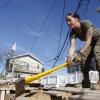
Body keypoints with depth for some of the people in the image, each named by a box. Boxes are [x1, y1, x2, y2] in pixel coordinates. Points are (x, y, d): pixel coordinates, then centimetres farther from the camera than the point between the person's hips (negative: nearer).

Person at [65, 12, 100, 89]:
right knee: (84, 58, -9)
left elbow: (88, 40, -40)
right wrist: (69, 56, -52)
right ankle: (86, 82, 0)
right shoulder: (73, 32, -19)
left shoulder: (86, 23, -34)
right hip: (91, 42, 6)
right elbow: (72, 46, -32)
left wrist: (80, 53, -51)